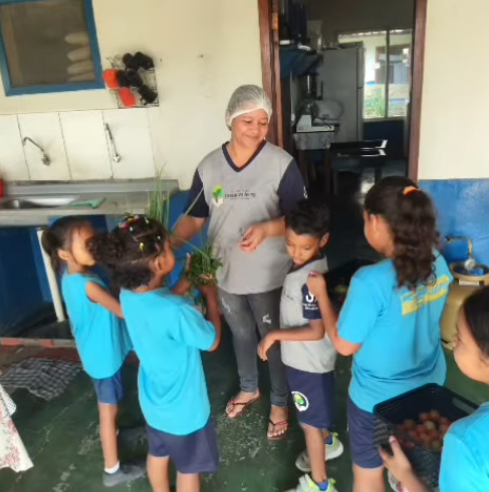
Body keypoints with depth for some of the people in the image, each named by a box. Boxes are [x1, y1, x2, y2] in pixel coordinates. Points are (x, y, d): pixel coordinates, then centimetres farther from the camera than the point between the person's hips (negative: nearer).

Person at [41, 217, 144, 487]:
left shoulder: (71, 275, -4)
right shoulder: (87, 284, -33)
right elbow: (125, 312, -31)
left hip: (96, 352, 8)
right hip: (104, 355, -8)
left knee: (107, 408, 31)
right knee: (109, 411, 9)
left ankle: (111, 433, 56)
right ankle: (112, 470, 26)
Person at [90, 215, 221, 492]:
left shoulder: (128, 295, -14)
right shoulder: (176, 311, -37)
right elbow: (212, 342, -18)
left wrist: (185, 283, -1)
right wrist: (212, 301, -6)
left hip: (154, 400, 7)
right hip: (184, 406, -7)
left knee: (158, 453, 31)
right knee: (189, 467, 20)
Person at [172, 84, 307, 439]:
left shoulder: (282, 164, -15)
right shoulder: (209, 167, -4)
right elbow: (194, 218, 2)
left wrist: (266, 228, -33)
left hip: (269, 276, -4)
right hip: (226, 273, 4)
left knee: (274, 340, 15)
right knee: (241, 335, 25)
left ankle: (280, 402, 41)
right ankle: (249, 388, 53)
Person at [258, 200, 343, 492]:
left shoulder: (311, 280, -33)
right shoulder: (307, 263, -6)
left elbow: (316, 331, -29)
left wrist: (275, 335, -24)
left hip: (309, 362, -9)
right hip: (307, 358, 9)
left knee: (310, 422, 9)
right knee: (317, 412, 30)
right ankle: (329, 443, 56)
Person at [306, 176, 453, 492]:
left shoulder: (371, 281, -33)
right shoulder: (438, 264, -11)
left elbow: (344, 345, -20)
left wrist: (321, 294, -9)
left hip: (378, 399, -6)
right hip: (428, 389, 6)